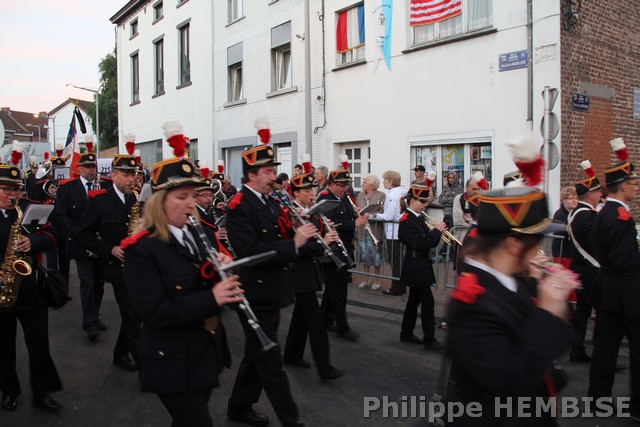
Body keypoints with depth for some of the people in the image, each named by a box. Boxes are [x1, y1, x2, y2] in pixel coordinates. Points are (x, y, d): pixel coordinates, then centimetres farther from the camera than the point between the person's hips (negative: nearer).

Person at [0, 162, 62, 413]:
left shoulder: (30, 210, 4)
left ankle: (41, 393, 17)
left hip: (31, 288, 1)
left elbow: (50, 236, 2)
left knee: (39, 343, 4)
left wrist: (32, 241, -20)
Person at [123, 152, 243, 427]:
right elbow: (154, 313, -24)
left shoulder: (202, 235, 3)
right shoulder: (142, 249, -17)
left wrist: (225, 268, -15)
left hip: (208, 351, 7)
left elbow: (218, 285, 9)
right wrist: (212, 298, -33)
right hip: (172, 362, -7)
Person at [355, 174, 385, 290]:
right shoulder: (360, 195, 14)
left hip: (375, 230, -5)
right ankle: (367, 279, 23)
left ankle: (376, 280, 16)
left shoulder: (381, 195, -3)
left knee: (375, 254, 2)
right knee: (364, 254, 10)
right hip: (362, 230, 5)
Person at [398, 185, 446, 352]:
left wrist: (436, 232, -8)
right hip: (416, 268, -10)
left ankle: (407, 334, 27)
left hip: (420, 266, 10)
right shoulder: (406, 221, -17)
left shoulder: (418, 218, 10)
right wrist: (436, 231, -18)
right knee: (428, 302, -4)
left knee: (415, 300, 16)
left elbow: (428, 242, 10)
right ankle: (429, 339, 5)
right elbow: (419, 244, -25)